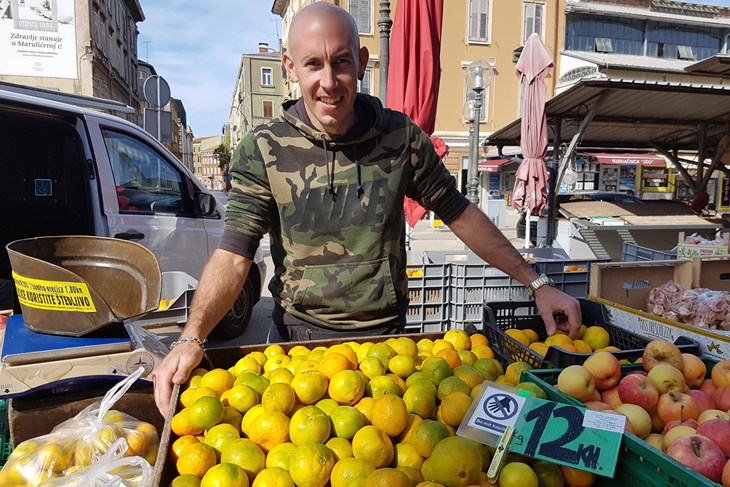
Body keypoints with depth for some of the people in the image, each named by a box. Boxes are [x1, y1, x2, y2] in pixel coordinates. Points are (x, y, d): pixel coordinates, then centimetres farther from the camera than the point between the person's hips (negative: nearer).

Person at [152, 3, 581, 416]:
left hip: (388, 332, 2)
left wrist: (537, 284, 0)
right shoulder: (263, 150, -10)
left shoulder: (400, 136, -6)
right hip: (303, 338, -1)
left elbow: (461, 215, 1)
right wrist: (191, 339, -28)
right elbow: (234, 255, -13)